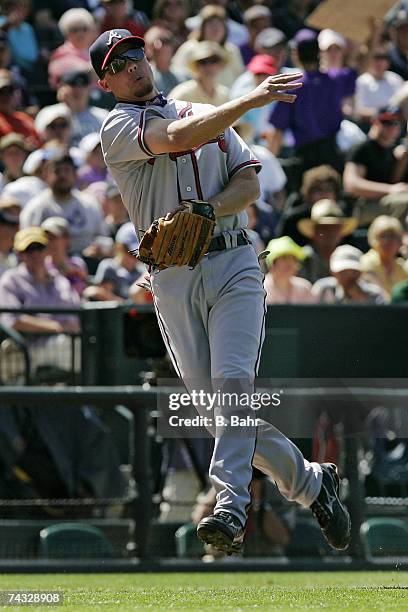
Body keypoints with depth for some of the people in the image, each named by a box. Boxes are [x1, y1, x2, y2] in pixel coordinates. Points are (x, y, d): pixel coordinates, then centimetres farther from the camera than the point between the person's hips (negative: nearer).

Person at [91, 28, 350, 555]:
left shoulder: (208, 114, 18)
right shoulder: (118, 130, 3)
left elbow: (249, 183, 9)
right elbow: (179, 138, -16)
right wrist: (252, 100, -23)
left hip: (234, 265, 1)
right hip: (173, 279, -1)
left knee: (233, 379, -19)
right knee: (212, 404, -2)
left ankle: (231, 508, -26)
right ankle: (309, 482, 14)